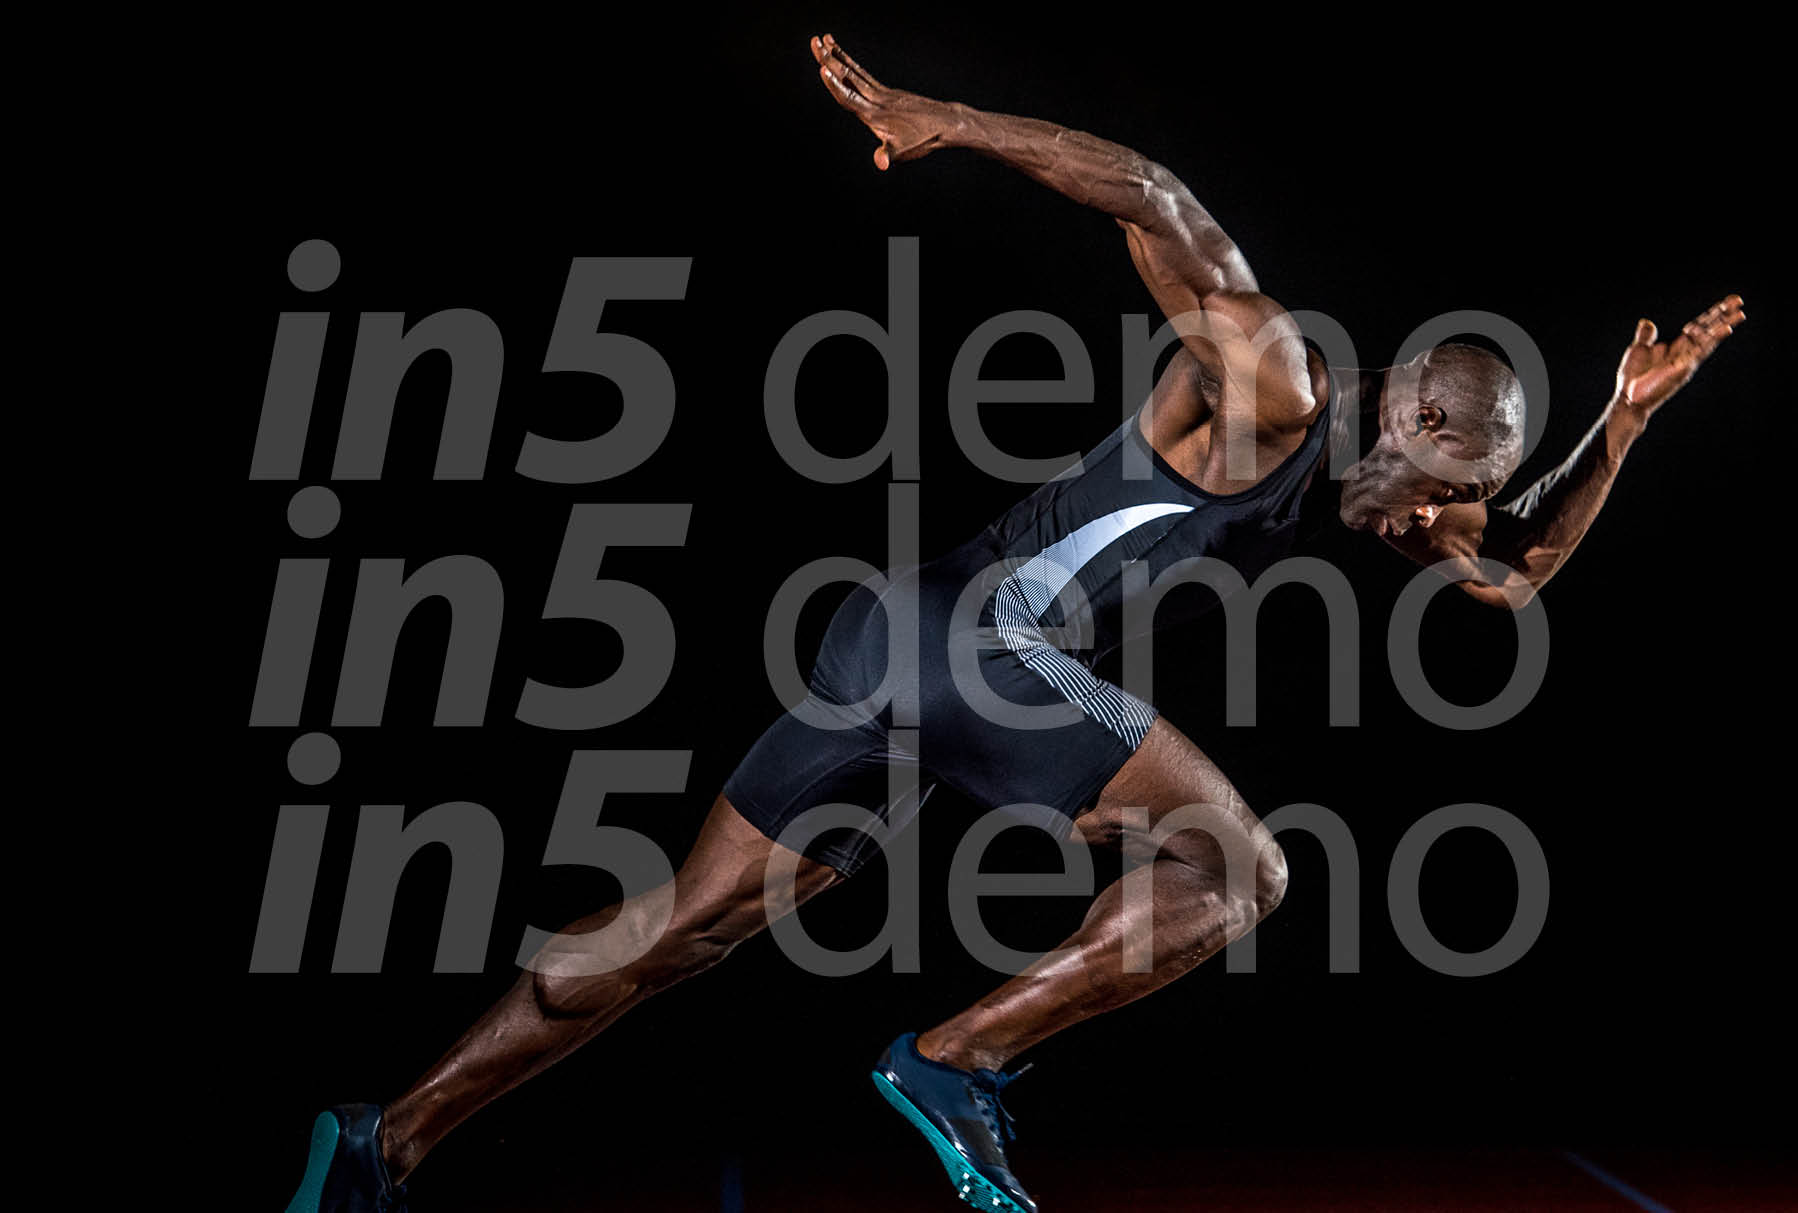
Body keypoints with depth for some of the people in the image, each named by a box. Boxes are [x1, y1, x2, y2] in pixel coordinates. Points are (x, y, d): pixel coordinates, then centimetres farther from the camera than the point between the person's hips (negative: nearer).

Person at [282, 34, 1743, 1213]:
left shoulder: (1358, 464, 19)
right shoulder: (1269, 386, -9)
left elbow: (1514, 570, 28)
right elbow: (1154, 199, -14)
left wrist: (1628, 416, 20)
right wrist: (945, 122, -19)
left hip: (906, 639, 9)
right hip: (975, 640, -9)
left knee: (691, 920, 9)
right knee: (1242, 868, -5)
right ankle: (957, 1062, -1)